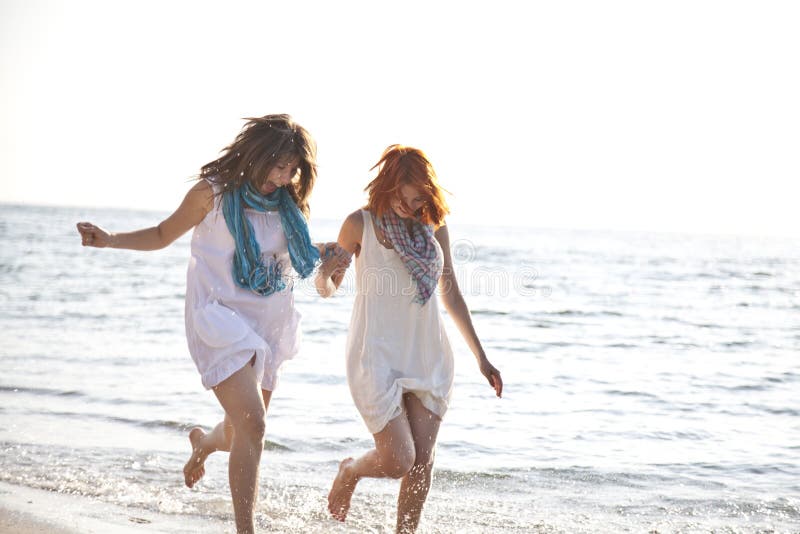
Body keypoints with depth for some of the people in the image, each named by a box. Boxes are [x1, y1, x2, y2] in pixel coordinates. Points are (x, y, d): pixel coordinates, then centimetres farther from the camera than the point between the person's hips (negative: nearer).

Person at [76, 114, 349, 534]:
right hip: (220, 319, -6)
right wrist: (110, 240, -12)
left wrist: (325, 253, 0)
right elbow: (162, 236, 2)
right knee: (252, 425, -21)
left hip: (266, 325, 6)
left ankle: (204, 441, 53)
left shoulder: (285, 204, 5)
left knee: (244, 432, 17)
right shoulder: (212, 193, -9)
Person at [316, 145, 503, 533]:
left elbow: (452, 296, 13)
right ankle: (350, 471, 25)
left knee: (422, 462, -1)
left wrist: (480, 356, 14)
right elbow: (328, 288, 0)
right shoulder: (361, 223, -6)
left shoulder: (434, 225, 5)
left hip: (428, 356, 4)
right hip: (377, 355, -4)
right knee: (398, 461, -8)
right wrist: (325, 274, -25)